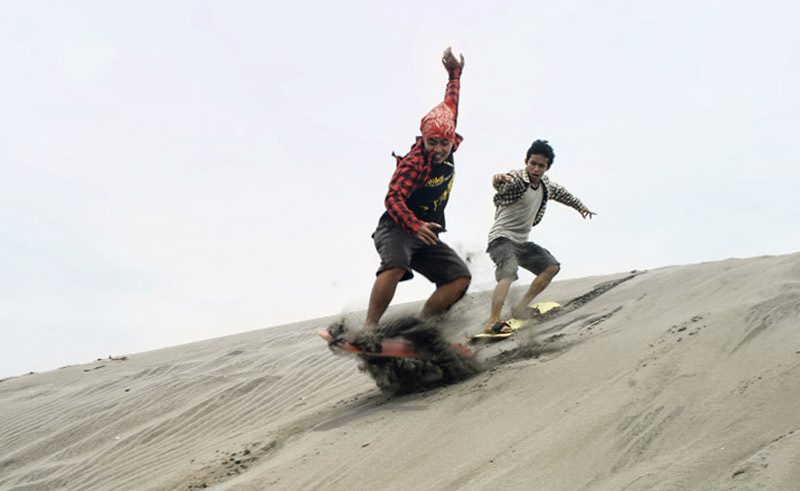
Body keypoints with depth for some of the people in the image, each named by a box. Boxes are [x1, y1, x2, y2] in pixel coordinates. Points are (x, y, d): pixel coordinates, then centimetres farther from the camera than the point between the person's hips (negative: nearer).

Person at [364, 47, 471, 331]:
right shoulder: (414, 162, -19)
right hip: (396, 229, -8)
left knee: (461, 278, -8)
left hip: (427, 235, 8)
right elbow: (393, 198, -30)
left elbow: (450, 106, 19)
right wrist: (416, 226, -45)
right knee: (396, 265, -37)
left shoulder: (448, 148, 3)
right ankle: (368, 328, -36)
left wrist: (455, 73, 29)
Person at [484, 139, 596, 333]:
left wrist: (580, 206, 39)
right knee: (508, 273, -32)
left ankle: (521, 308, 11)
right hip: (502, 237, -9)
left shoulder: (545, 185, 7)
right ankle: (493, 322, -44)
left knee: (552, 267, 11)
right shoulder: (516, 179, -18)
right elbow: (502, 184, -43)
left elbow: (561, 193, 30)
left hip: (522, 241, 9)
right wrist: (498, 179, -67)